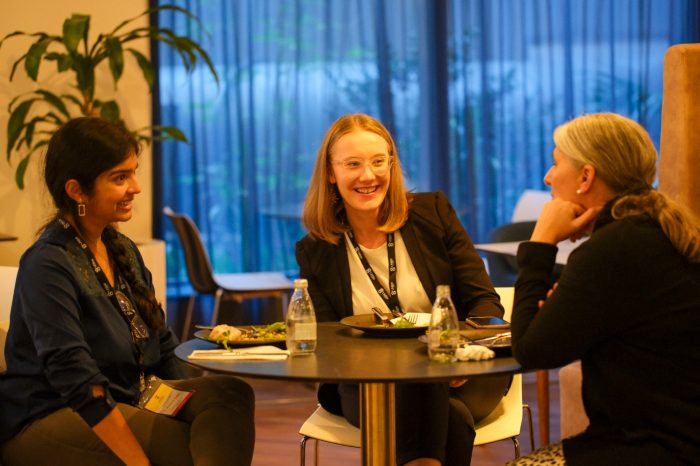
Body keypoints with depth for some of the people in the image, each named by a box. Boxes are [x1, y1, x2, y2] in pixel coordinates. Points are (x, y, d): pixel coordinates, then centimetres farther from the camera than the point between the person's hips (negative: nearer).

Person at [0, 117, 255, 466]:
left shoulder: (123, 250, 12)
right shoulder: (48, 265, -15)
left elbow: (164, 349, 17)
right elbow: (76, 376, -23)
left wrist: (193, 403, -1)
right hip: (48, 422, -8)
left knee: (231, 393, -21)